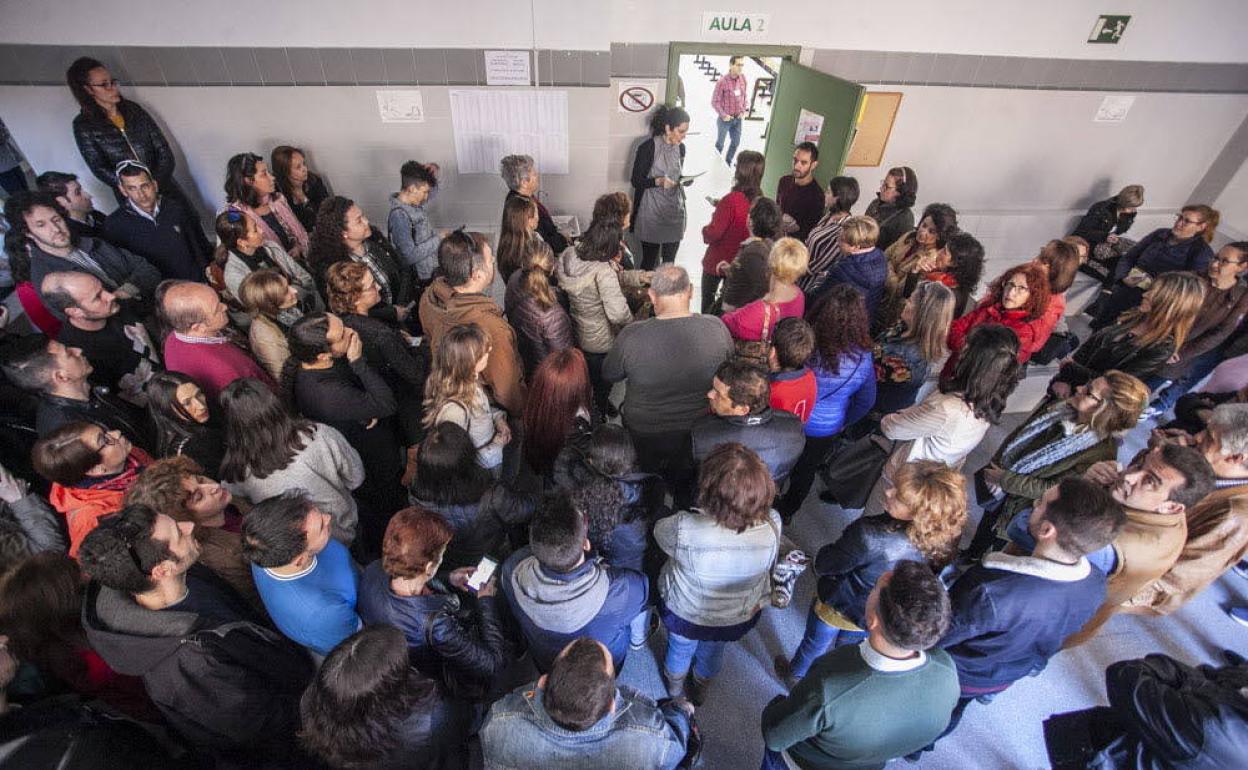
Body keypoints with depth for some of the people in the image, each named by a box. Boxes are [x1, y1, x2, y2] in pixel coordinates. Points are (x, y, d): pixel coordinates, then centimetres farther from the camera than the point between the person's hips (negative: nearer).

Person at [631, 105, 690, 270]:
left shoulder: (680, 147, 8)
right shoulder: (648, 147, -11)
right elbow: (636, 180, -10)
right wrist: (658, 181, -26)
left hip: (675, 211, 5)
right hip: (652, 212, -5)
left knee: (670, 262, 7)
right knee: (649, 262, 1)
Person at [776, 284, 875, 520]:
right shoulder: (863, 356, -19)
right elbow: (867, 400, -4)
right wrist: (843, 422, 12)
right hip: (828, 430, 2)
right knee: (806, 471, 26)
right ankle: (786, 512, 47)